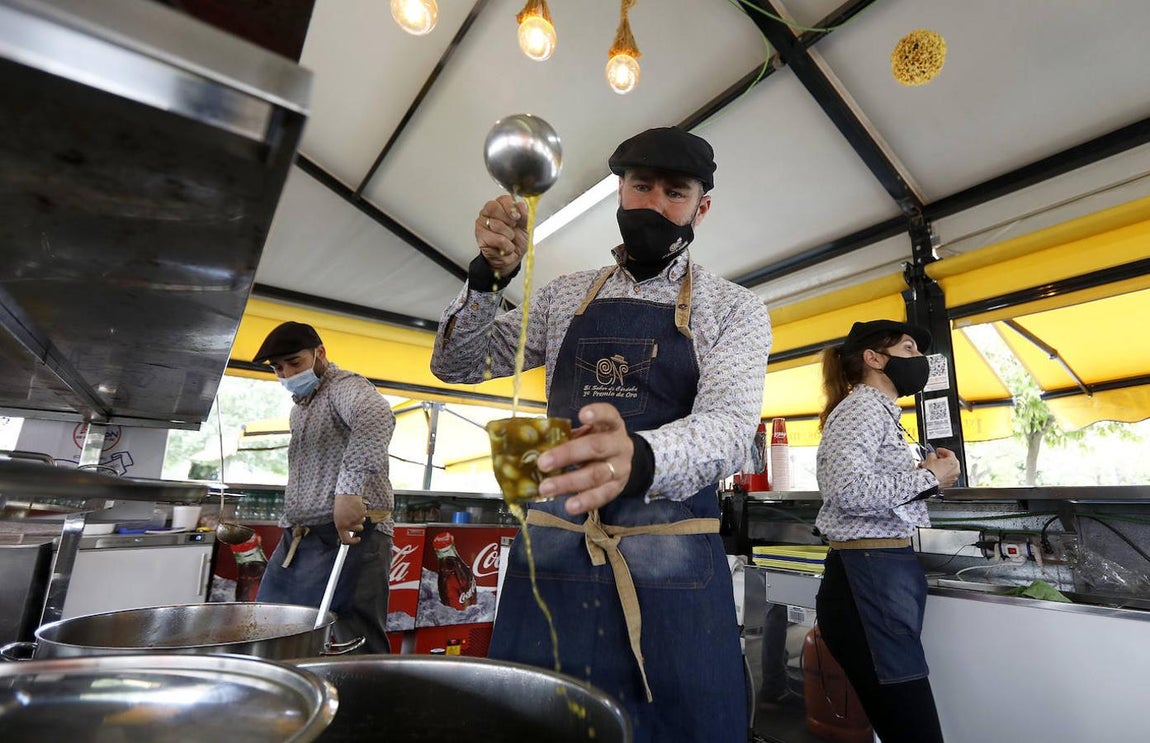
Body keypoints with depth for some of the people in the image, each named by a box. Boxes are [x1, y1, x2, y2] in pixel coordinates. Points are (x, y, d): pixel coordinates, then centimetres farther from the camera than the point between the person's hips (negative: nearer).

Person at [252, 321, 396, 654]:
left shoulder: (344, 387, -9)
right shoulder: (299, 408, 22)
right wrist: (292, 525, 20)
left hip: (349, 536, -9)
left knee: (359, 649, -6)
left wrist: (350, 488, -41)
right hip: (296, 542, 9)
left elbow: (376, 417, -33)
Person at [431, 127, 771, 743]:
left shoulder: (733, 309, 1)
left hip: (671, 567, -2)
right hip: (550, 551, 3)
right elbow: (455, 365, 9)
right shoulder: (565, 295, 9)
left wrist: (640, 458, -39)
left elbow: (727, 426, -16)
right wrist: (489, 277, -10)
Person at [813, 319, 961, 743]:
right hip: (869, 581, -10)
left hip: (887, 576, 10)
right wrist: (929, 478, -13)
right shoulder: (861, 406, -10)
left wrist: (926, 474, 8)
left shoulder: (880, 410, 21)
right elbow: (847, 488, -27)